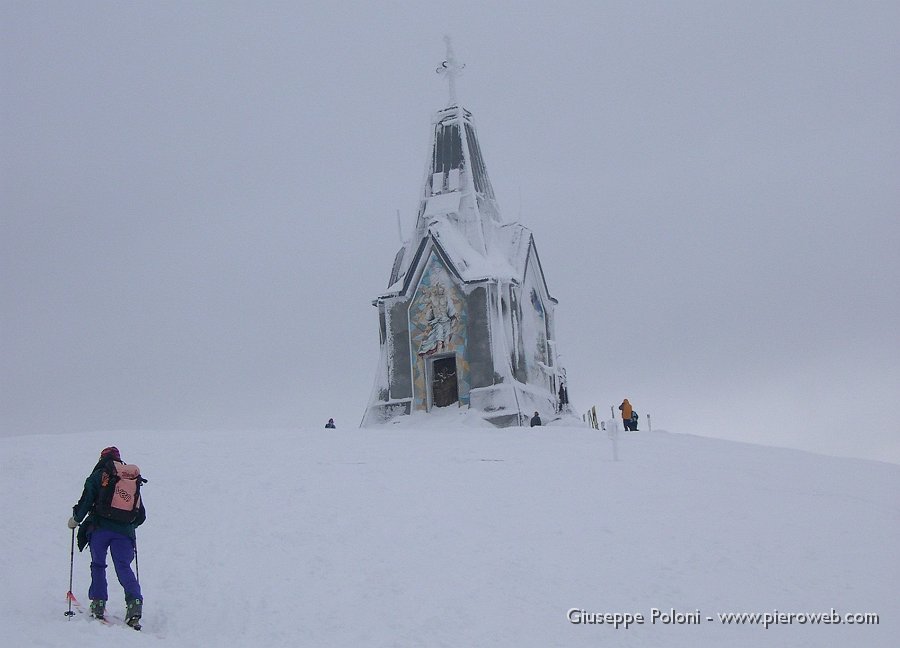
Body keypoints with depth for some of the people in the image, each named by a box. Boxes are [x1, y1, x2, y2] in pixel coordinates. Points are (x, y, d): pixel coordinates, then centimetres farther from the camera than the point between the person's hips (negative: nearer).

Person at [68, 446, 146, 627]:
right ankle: (134, 601, -21)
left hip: (100, 528, -3)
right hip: (124, 531, 3)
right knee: (124, 567, 0)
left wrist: (76, 519, 12)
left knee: (98, 564, 13)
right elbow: (141, 515, 19)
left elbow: (87, 500, -5)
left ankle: (99, 603, 8)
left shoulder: (99, 475, 4)